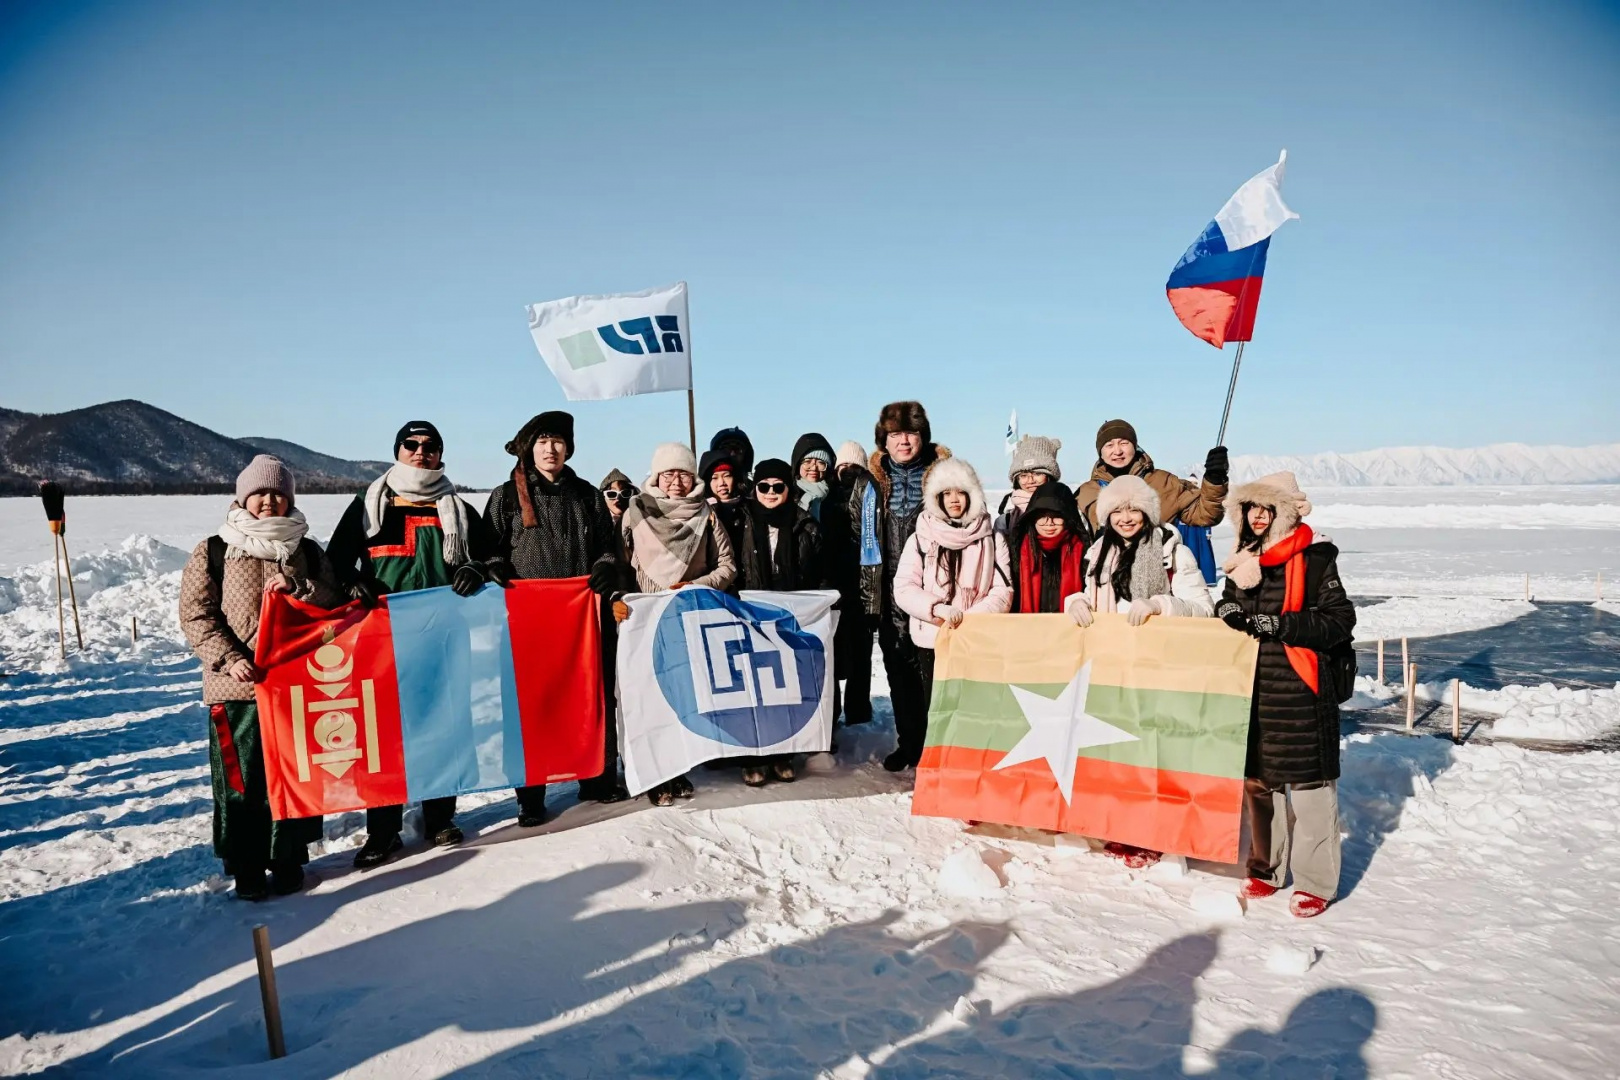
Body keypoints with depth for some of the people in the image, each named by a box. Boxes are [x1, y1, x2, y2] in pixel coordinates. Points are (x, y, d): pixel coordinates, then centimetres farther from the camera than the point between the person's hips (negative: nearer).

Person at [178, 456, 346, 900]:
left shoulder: (308, 551, 10)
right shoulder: (213, 552, 4)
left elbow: (336, 603, 8)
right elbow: (195, 614, -1)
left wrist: (298, 590, -11)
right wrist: (230, 658, -13)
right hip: (237, 685, -2)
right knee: (240, 776, 2)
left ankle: (288, 860, 21)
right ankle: (246, 868, 15)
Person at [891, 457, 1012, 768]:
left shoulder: (992, 539, 5)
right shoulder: (921, 538, 5)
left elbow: (1002, 591, 0)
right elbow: (904, 588, -3)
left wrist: (968, 618, -15)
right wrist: (938, 609, -19)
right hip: (932, 638, 0)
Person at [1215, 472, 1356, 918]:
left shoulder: (1313, 558, -8)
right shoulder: (1245, 560, 13)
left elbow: (1340, 619, -11)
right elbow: (1231, 606, 24)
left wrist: (1280, 625, -19)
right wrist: (1229, 612, 1)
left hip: (1301, 687, -6)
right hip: (1252, 684, 7)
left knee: (1309, 784, -1)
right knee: (1257, 778, 12)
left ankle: (1316, 883, 11)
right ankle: (1266, 869, 27)